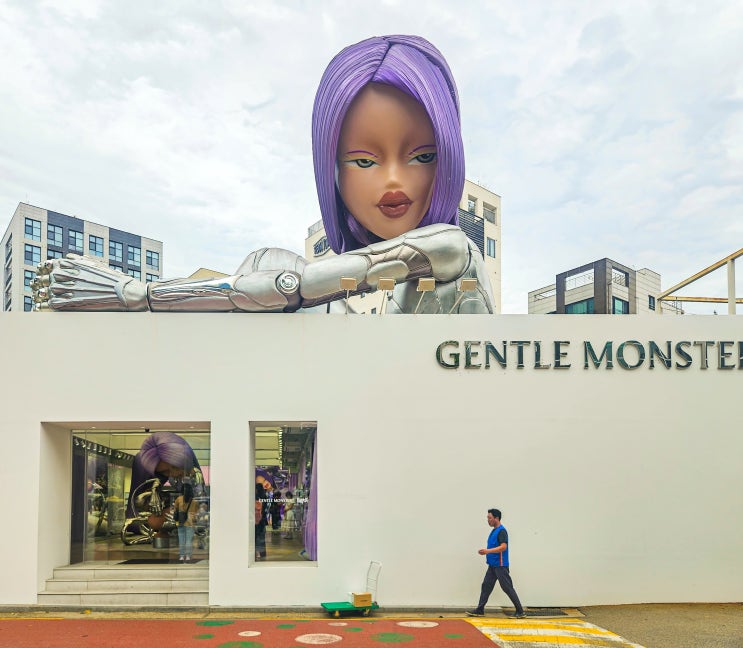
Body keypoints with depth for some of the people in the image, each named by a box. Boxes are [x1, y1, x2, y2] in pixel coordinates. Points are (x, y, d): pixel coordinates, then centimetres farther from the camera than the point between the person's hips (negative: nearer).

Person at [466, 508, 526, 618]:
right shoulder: (494, 531, 15)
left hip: (500, 565, -10)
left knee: (508, 588, -5)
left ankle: (520, 611, 2)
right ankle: (480, 610, 13)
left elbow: (503, 547, -25)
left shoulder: (502, 531, -15)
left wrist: (488, 551, -28)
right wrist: (485, 551, 9)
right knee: (486, 586, 9)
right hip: (492, 565, 10)